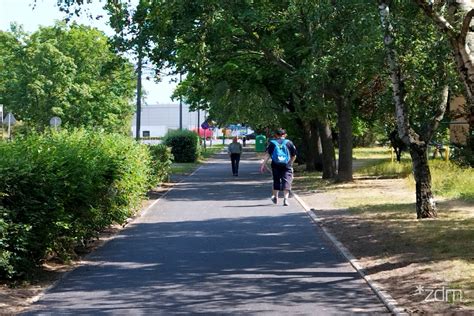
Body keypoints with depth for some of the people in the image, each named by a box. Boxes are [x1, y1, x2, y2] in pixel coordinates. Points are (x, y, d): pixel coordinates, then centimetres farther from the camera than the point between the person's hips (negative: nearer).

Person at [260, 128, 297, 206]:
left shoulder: (272, 143, 5)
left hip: (276, 165, 1)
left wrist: (263, 164, -4)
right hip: (287, 166, -1)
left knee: (276, 180, 17)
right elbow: (294, 156, 9)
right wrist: (290, 163, 24)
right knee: (286, 181, -4)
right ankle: (285, 198, -18)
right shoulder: (289, 142, 5)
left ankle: (275, 197, 27)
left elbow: (267, 154, -4)